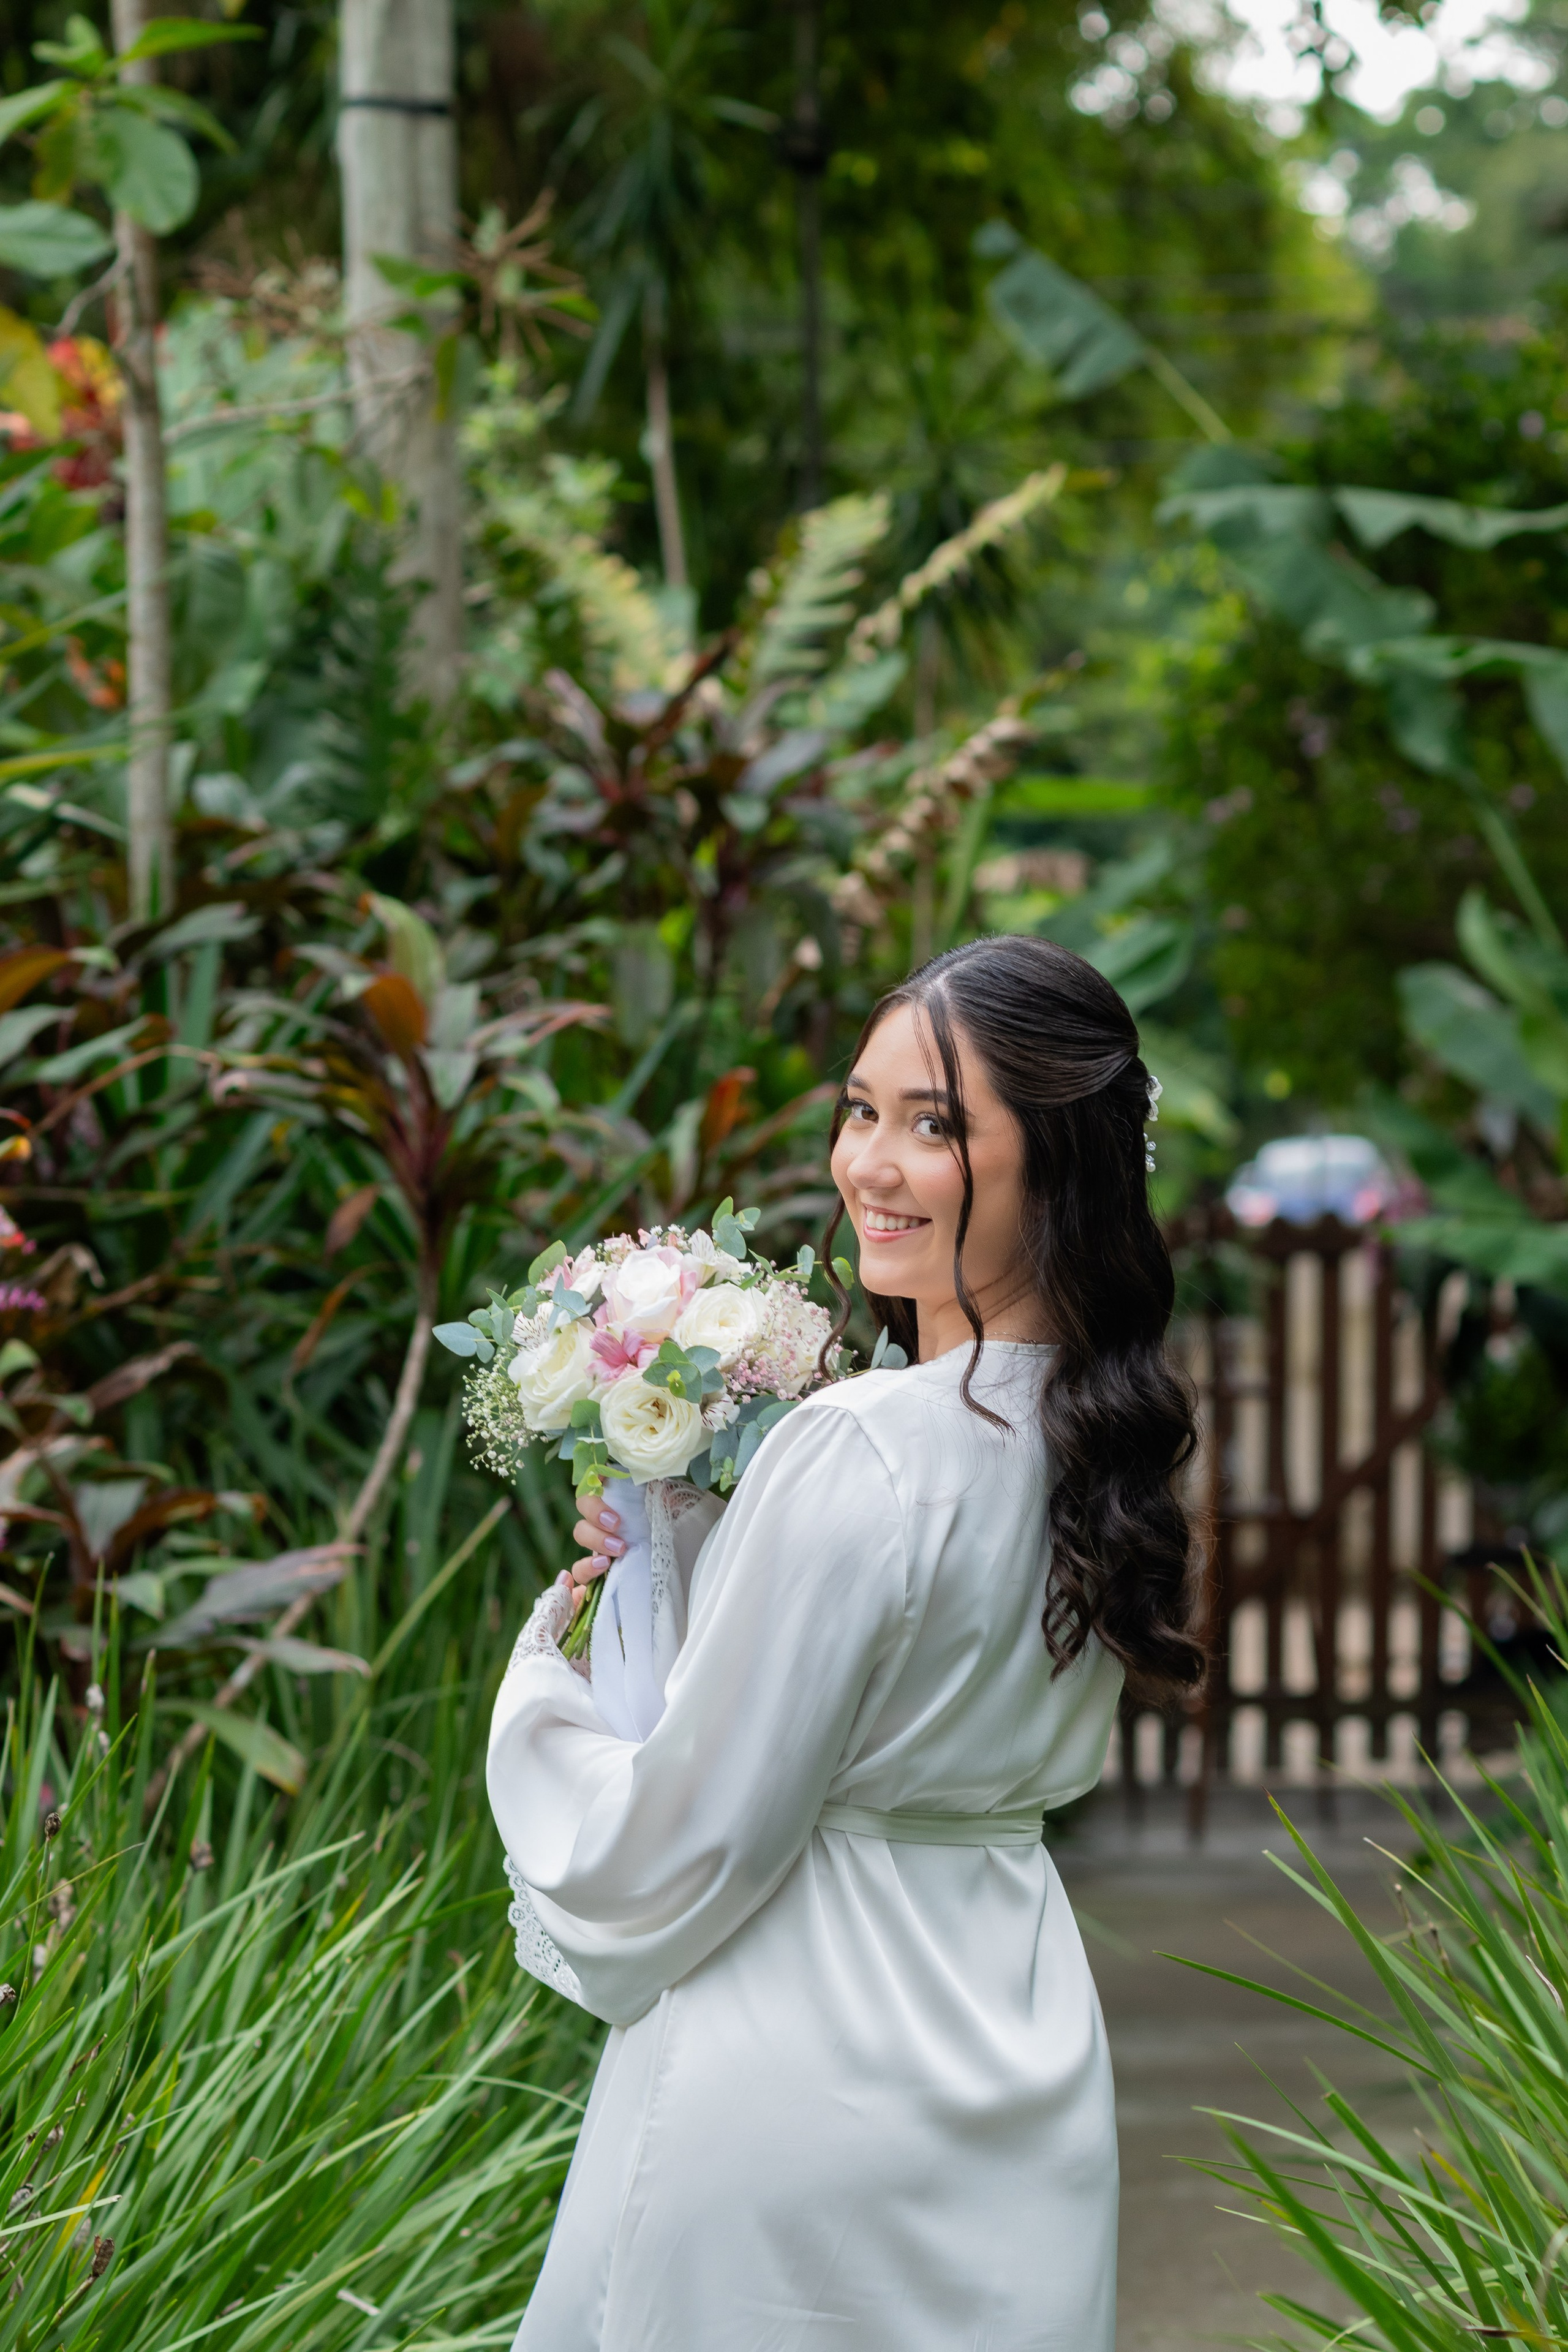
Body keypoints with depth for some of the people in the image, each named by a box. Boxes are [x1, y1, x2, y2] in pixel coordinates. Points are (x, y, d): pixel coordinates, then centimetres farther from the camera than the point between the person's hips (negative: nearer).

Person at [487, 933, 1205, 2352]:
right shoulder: (1094, 1437, 1)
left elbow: (669, 1854, -18)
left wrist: (543, 1673, 1)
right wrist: (683, 1554, 6)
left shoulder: (859, 1457, -24)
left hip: (798, 2087, -8)